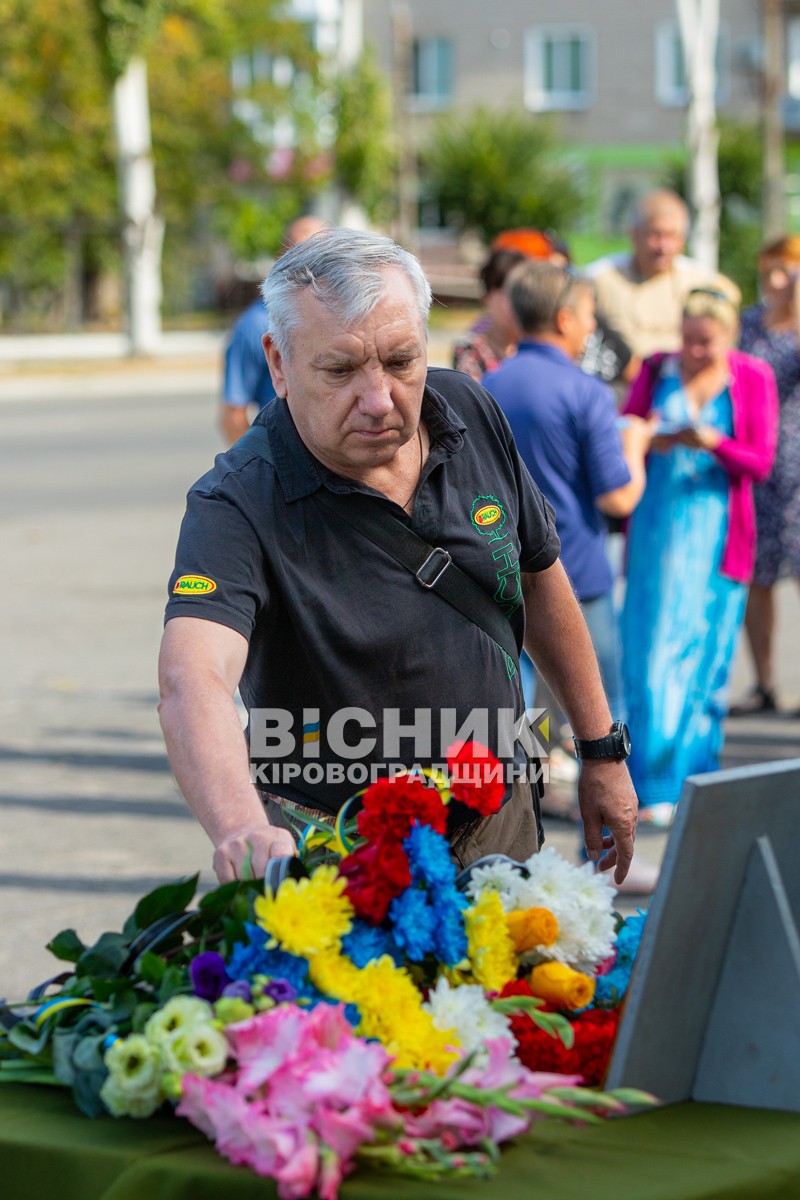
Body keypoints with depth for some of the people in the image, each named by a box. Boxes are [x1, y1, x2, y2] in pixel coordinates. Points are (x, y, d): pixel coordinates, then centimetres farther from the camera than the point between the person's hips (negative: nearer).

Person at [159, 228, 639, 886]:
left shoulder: (470, 413, -6)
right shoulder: (238, 506, -25)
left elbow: (539, 577, 10)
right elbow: (193, 678, -43)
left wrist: (603, 750, 12)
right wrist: (242, 830, -63)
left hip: (499, 826, 5)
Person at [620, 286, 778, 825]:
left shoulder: (753, 379, 0)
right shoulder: (657, 371, 4)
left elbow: (760, 461, -3)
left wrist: (712, 442, -22)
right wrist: (651, 442, -19)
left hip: (717, 534, 0)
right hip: (656, 532, 1)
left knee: (706, 658, 4)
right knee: (651, 651, -5)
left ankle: (693, 782, 15)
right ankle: (653, 786, 0)